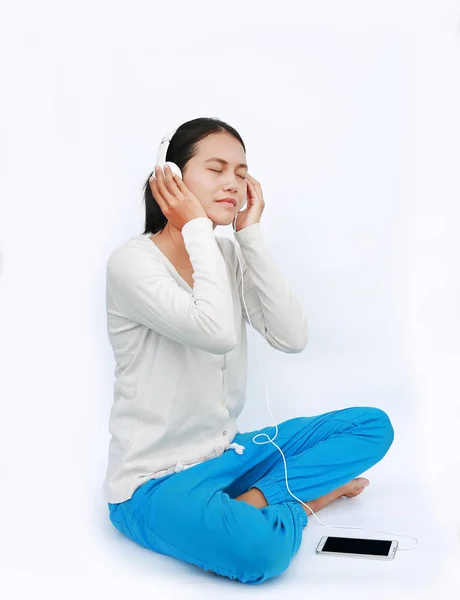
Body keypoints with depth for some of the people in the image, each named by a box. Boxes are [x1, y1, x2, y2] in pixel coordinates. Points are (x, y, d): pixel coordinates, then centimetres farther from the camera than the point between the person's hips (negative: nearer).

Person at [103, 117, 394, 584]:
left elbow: (292, 337, -8)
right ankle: (305, 496, -5)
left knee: (373, 425, 1)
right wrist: (197, 227, -21)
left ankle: (251, 502, -10)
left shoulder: (229, 256, 5)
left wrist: (250, 235, -9)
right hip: (153, 483, -7)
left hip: (225, 454, 7)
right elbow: (218, 332, -32)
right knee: (258, 546, -37)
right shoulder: (132, 262, -16)